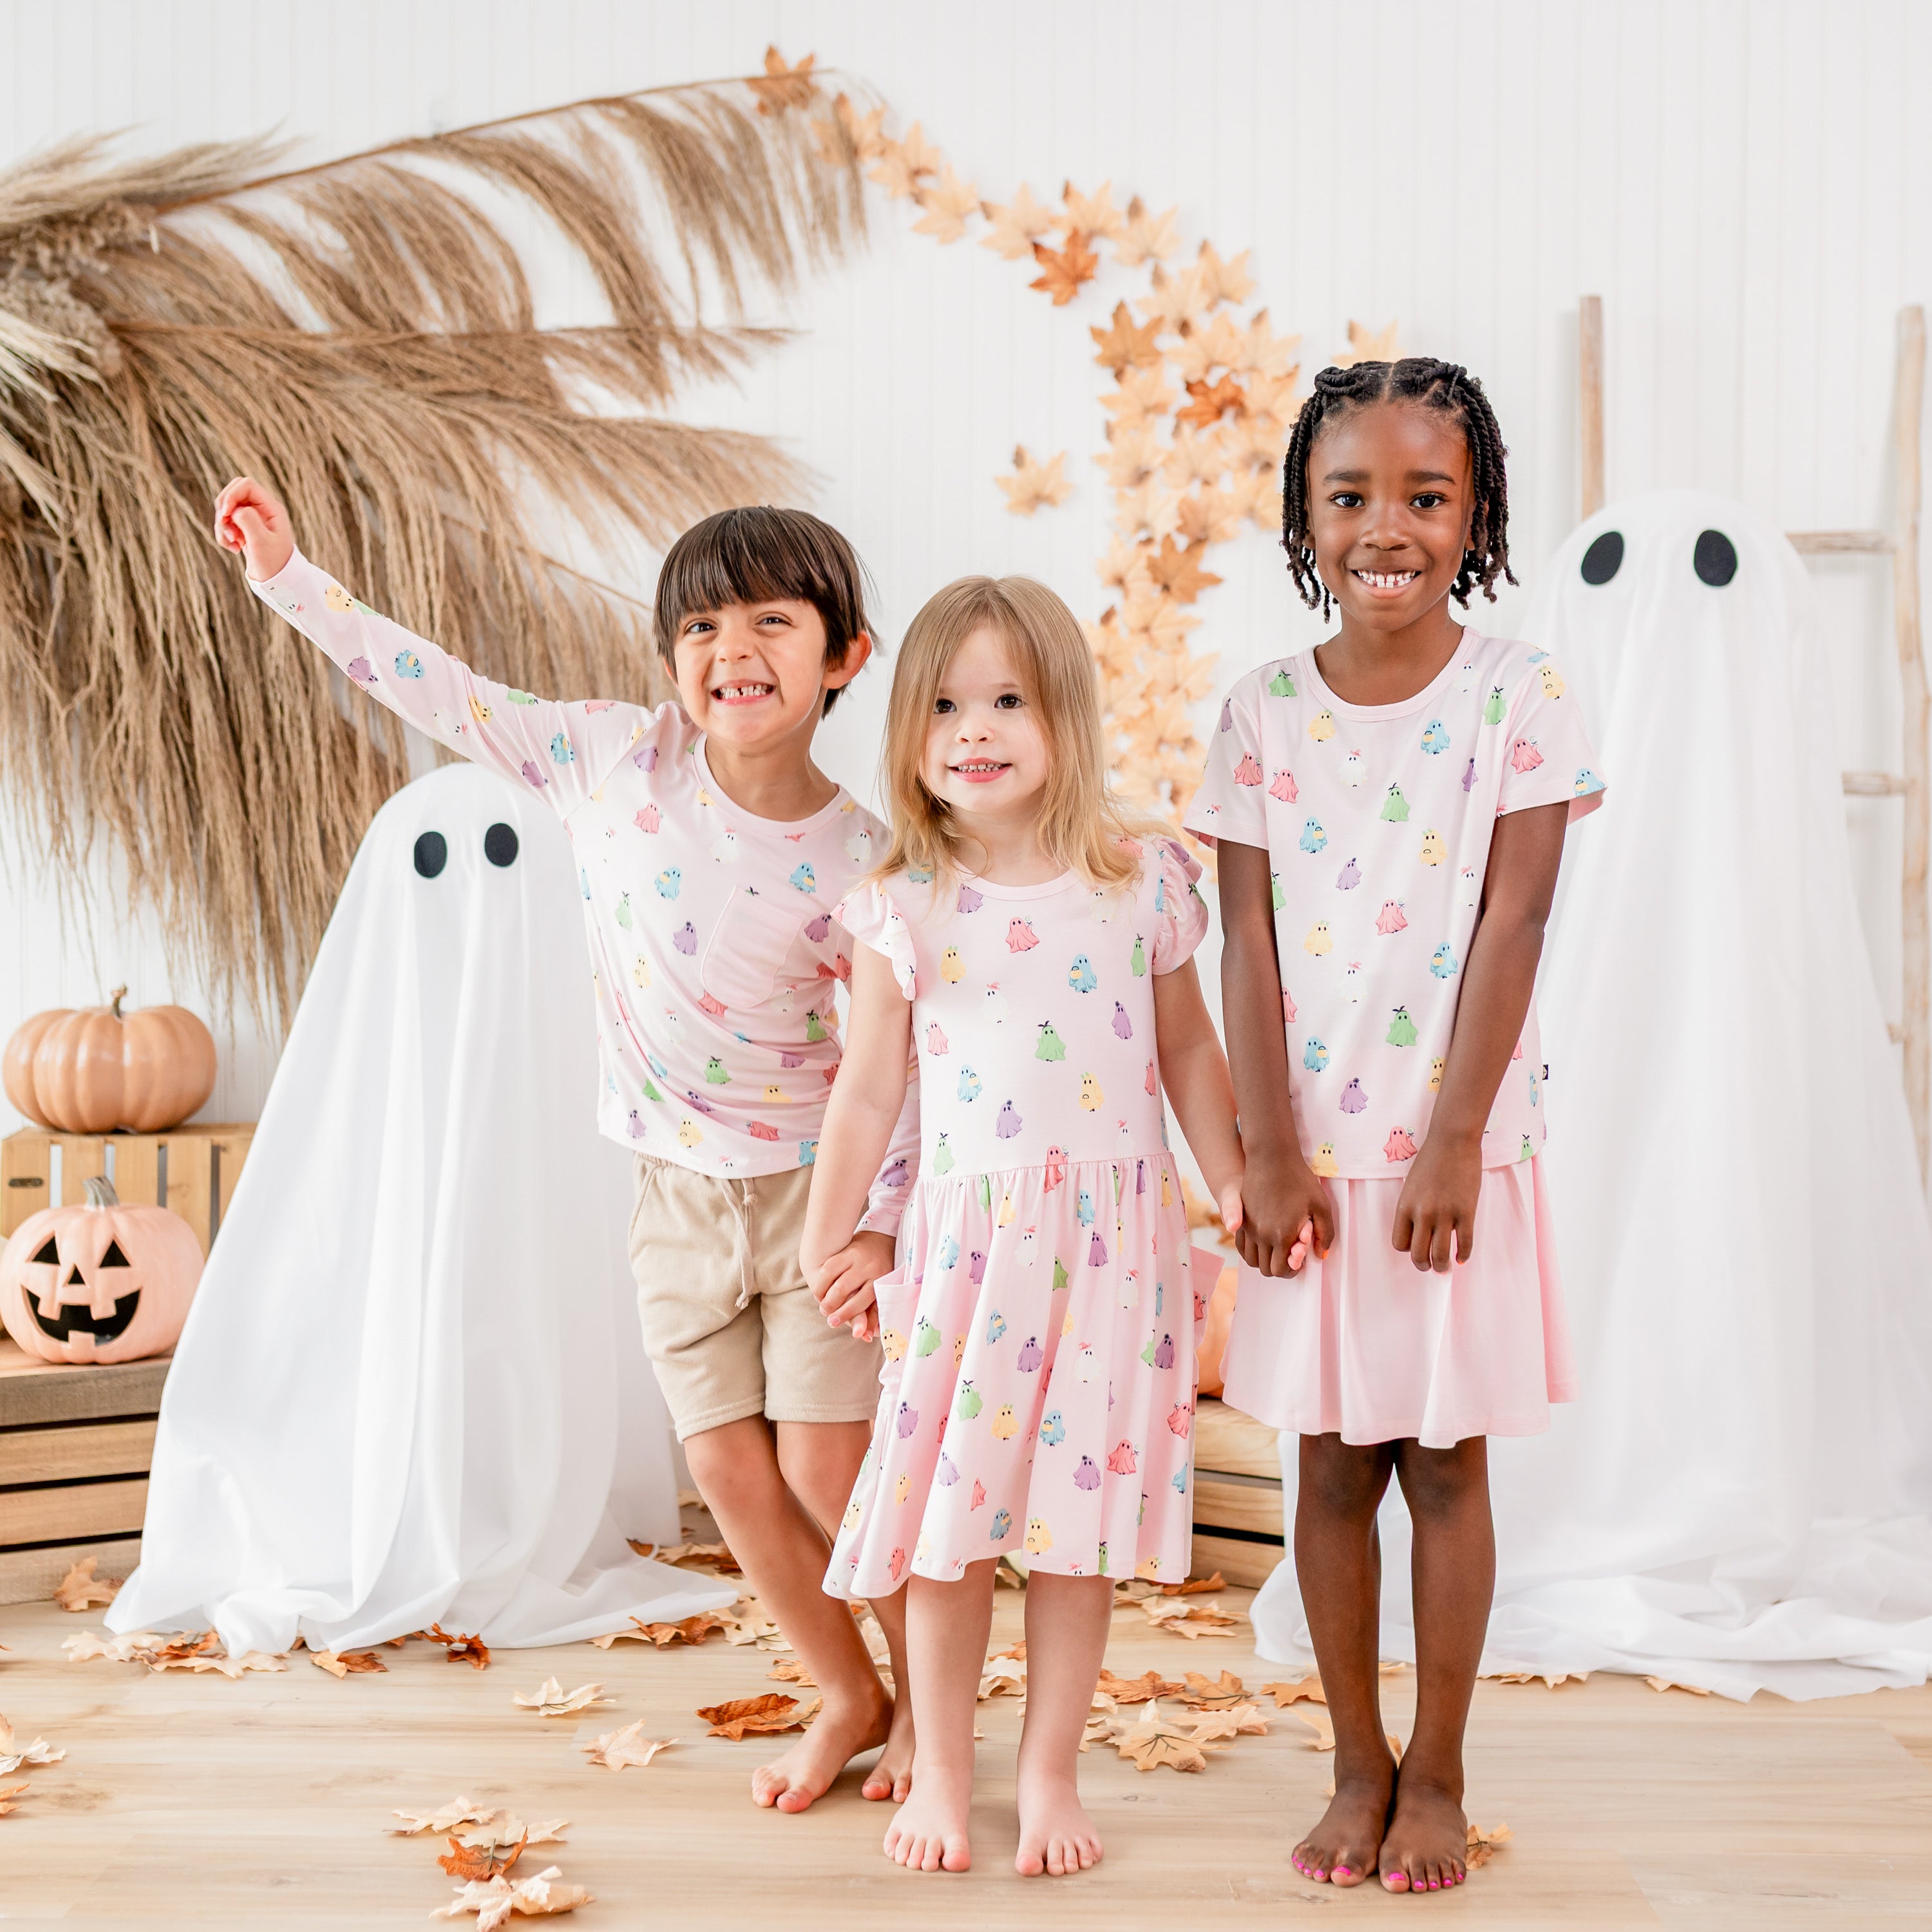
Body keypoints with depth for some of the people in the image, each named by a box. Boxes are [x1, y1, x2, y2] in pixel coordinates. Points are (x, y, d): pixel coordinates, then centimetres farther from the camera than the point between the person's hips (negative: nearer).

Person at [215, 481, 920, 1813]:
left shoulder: (864, 859, -15)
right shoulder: (617, 760, -9)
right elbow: (449, 697, -3)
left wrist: (880, 1219, -17)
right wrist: (288, 575, -4)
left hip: (814, 1190, -3)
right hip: (677, 1192, 4)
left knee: (829, 1470, -3)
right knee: (728, 1469, 7)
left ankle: (927, 1701, 22)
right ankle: (848, 1697, 28)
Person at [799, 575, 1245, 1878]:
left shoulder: (1142, 881, 1)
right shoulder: (903, 910, -2)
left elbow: (1187, 1048, 10)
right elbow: (871, 1088, 4)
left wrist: (1233, 1179, 5)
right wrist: (826, 1239, 5)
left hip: (1111, 1234, 0)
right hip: (966, 1231, 0)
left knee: (1080, 1512, 6)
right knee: (947, 1514, 5)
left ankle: (1053, 1776, 21)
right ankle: (941, 1772, 23)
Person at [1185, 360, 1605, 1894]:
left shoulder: (1518, 696, -6)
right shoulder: (1264, 710, -1)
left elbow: (1511, 929, -9)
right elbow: (1247, 945, -3)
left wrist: (1453, 1143, -13)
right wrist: (1272, 1157, -7)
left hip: (1456, 1146, -2)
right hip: (1315, 1150, 2)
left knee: (1447, 1462, 8)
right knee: (1334, 1464, 10)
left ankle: (1438, 1775, 23)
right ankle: (1359, 1766, 25)